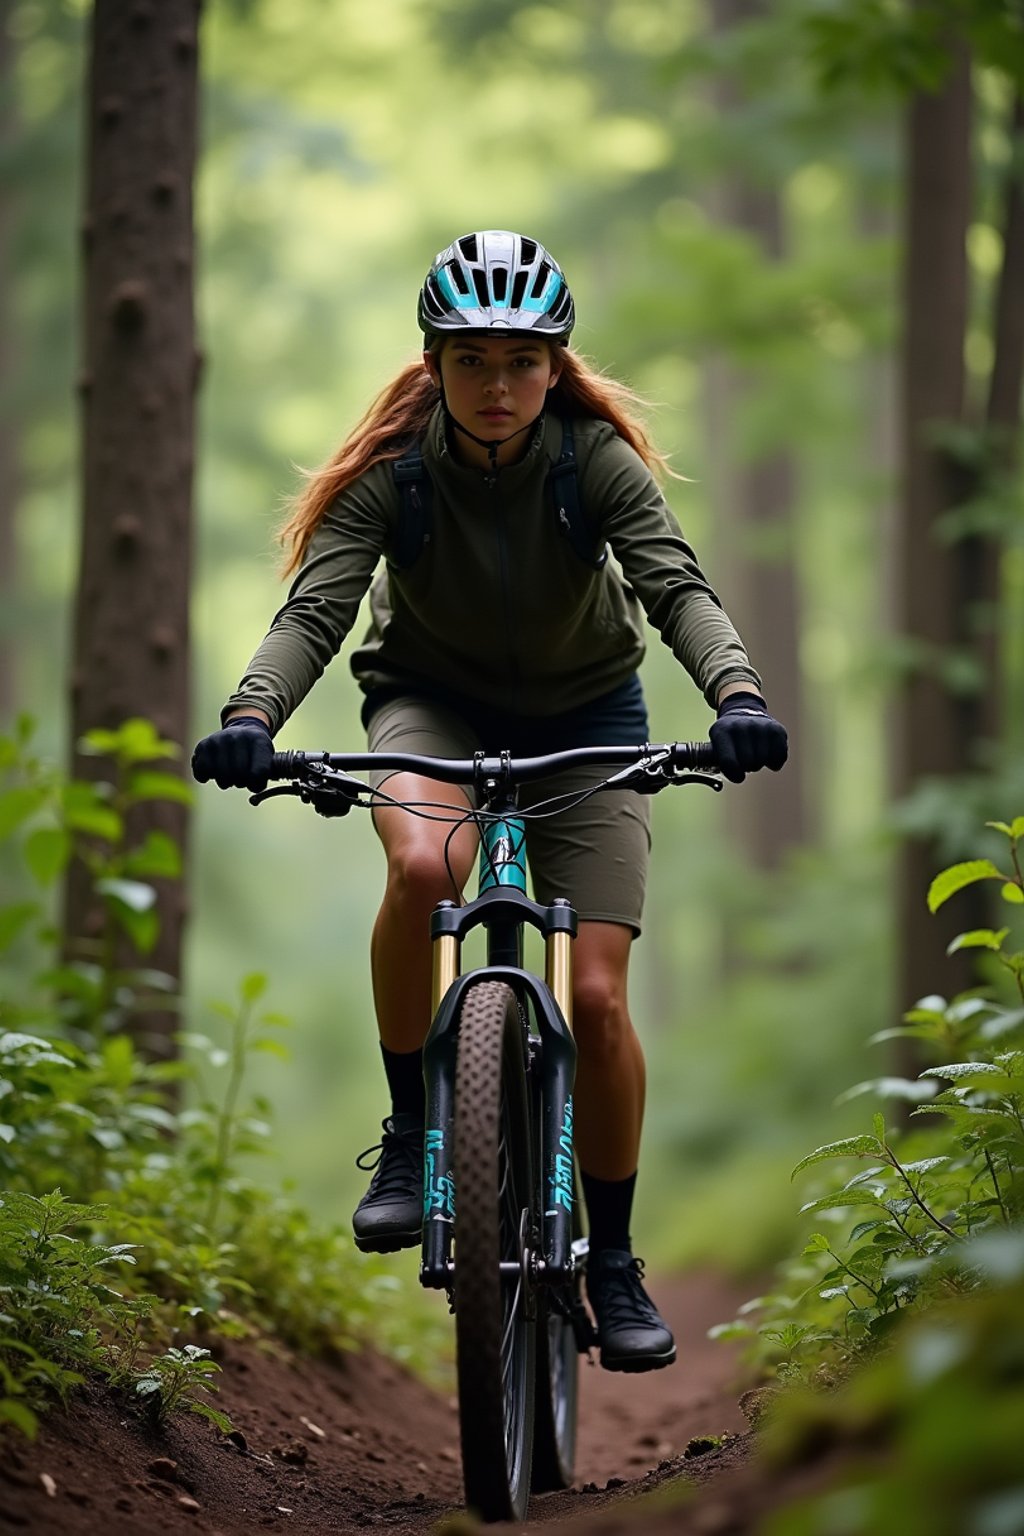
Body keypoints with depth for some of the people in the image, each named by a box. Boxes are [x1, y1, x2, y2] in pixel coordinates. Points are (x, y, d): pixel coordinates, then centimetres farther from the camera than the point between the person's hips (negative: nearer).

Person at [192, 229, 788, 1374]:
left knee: (596, 995, -10)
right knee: (424, 864, -36)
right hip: (432, 700, 0)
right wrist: (251, 715, -48)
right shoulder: (392, 466, -19)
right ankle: (409, 1134, -16)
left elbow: (676, 584, -30)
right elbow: (315, 604, -28)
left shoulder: (596, 455, -19)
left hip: (583, 714, 1)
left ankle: (613, 1263, 9)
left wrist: (737, 692, -50)